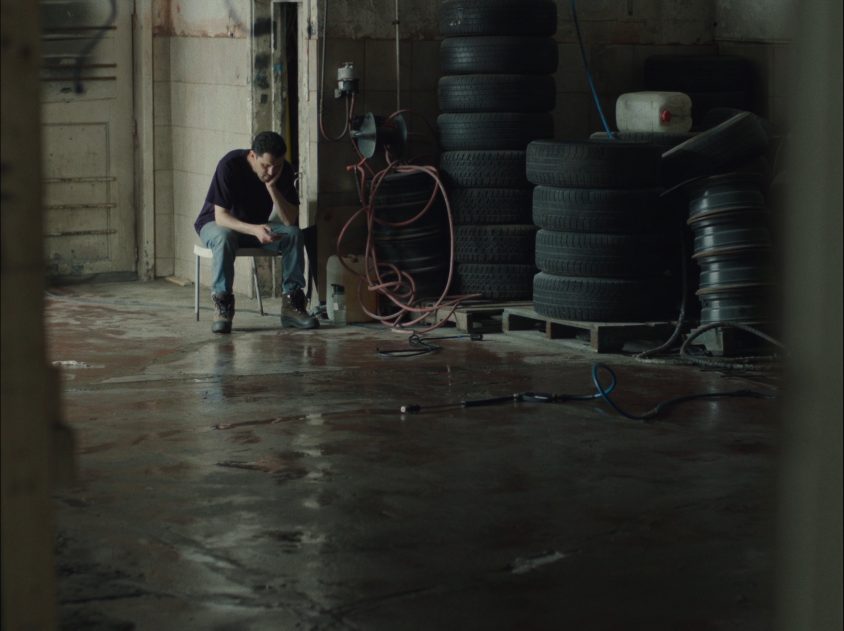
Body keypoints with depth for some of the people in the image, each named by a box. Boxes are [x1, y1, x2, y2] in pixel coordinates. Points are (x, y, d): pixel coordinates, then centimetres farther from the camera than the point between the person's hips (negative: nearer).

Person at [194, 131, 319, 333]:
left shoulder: (285, 171, -16)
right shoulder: (230, 165, -28)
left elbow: (291, 221, -21)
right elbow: (221, 215, -30)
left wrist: (271, 187, -34)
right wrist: (254, 230, -46)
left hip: (257, 226, 4)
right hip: (216, 223, -4)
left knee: (294, 234, -23)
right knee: (224, 237, -39)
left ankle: (291, 303, -18)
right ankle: (222, 307, -29)